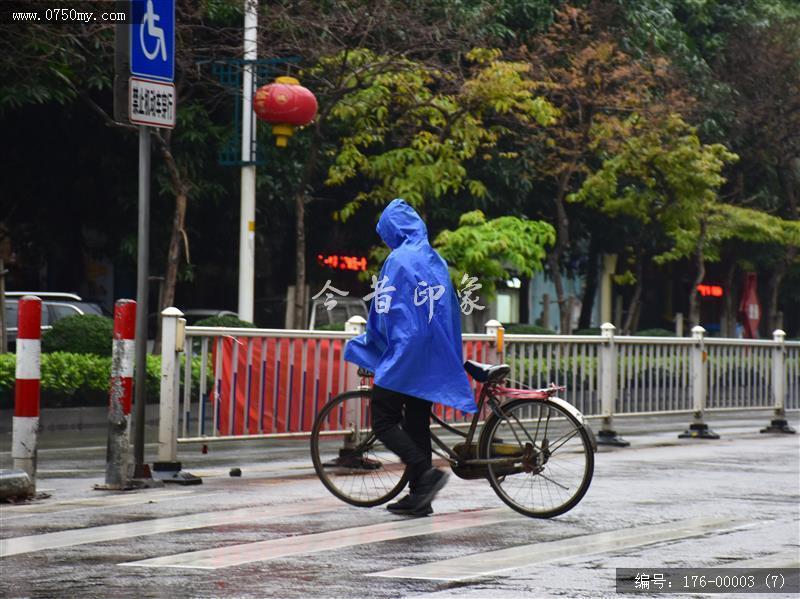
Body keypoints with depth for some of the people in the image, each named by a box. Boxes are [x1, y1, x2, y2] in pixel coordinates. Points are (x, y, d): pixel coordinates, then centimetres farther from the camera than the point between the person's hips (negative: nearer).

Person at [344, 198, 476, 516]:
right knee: (417, 424, 10)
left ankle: (426, 472, -19)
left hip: (404, 355, -8)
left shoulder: (399, 260, -11)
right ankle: (418, 495, 9)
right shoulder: (436, 261, 13)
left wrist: (361, 346, 5)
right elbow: (450, 309, 18)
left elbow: (384, 311, -10)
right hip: (433, 359, 8)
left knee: (383, 422, -5)